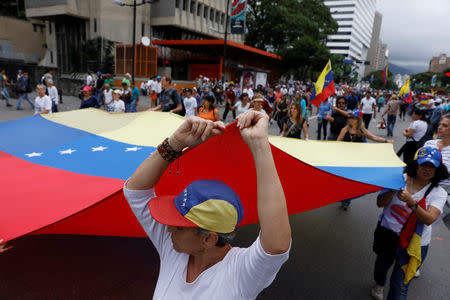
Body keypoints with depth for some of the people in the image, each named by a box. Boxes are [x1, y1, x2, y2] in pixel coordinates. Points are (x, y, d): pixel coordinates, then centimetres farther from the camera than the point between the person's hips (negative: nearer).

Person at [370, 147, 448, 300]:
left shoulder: (439, 192, -9)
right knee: (381, 265, 27)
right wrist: (393, 191, -28)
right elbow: (380, 203, -12)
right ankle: (379, 285, 58)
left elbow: (429, 219, -24)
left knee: (400, 285, 3)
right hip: (387, 232, 2)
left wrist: (411, 202, -38)